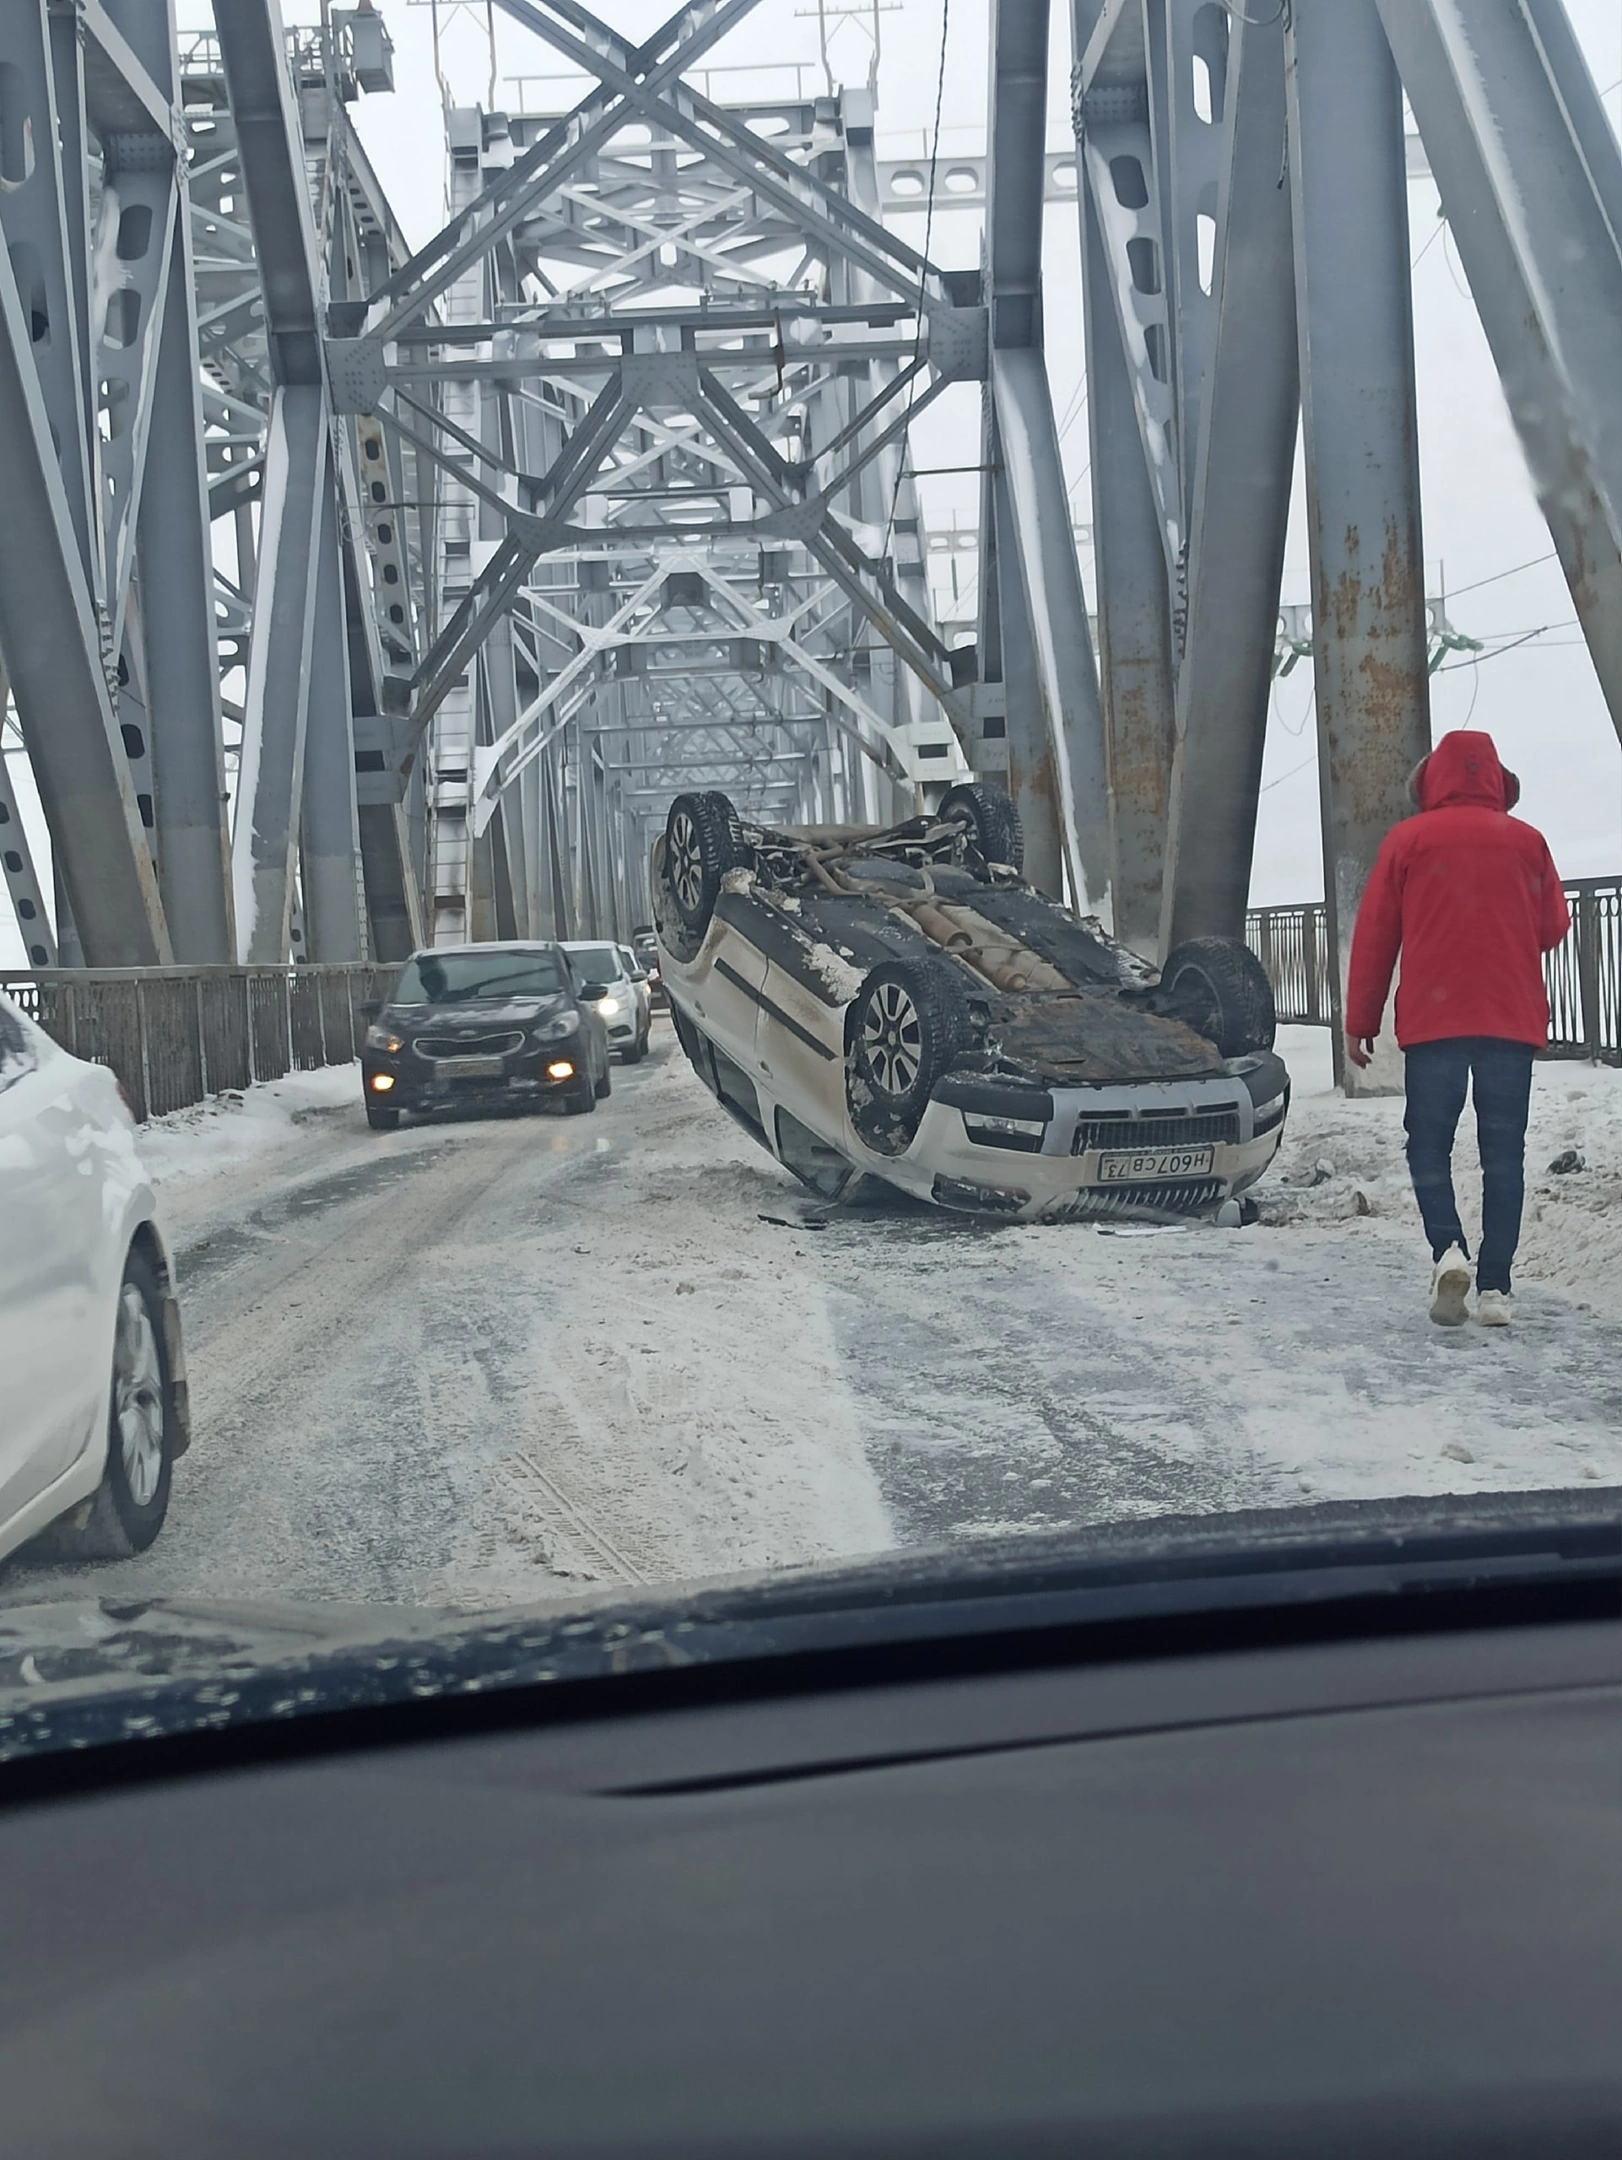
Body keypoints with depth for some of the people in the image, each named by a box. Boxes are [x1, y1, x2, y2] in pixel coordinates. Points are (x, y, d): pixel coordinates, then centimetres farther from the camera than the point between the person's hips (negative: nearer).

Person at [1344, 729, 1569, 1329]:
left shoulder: (1407, 840, 1)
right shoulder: (1527, 841, 5)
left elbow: (1374, 937, 1)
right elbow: (1553, 928, 10)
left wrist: (1359, 1021, 6)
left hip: (1432, 1020, -1)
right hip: (1512, 1020, 1)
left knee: (1429, 1144, 6)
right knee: (1503, 1153, 4)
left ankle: (1448, 1248, -17)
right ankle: (1495, 1287, 0)